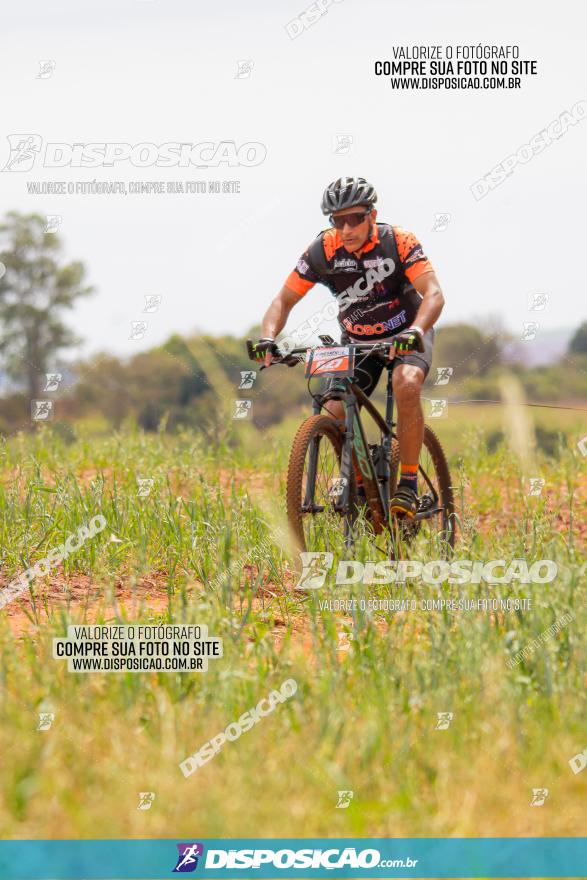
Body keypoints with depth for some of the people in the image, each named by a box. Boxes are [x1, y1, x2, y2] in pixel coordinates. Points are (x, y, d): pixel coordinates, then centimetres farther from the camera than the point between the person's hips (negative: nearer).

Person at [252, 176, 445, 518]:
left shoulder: (398, 241, -23)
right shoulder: (323, 250, -16)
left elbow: (433, 293, -32)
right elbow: (284, 300, -12)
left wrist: (415, 331, -51)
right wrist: (268, 338, -32)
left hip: (405, 335, -3)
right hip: (356, 340, 3)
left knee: (407, 384, -33)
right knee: (335, 411, -18)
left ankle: (408, 485, -23)